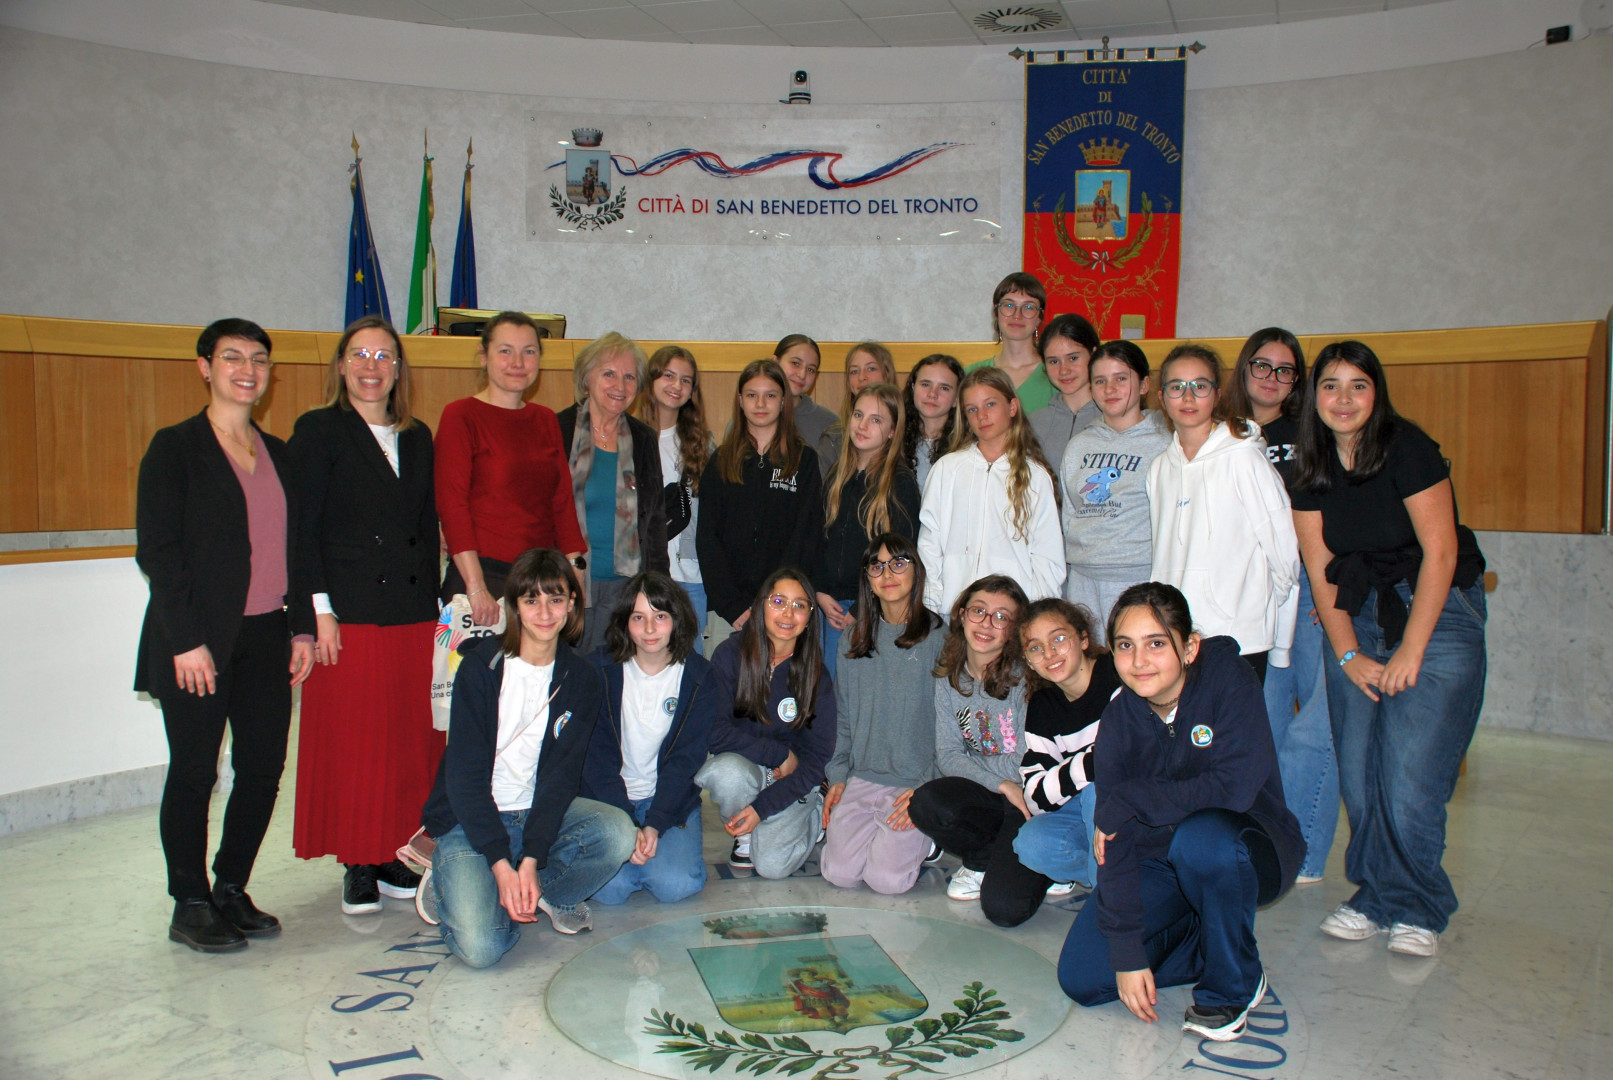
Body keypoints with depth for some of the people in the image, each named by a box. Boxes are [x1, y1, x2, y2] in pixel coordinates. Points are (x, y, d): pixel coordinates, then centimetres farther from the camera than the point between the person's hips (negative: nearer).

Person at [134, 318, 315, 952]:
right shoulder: (174, 448, -3)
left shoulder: (277, 454, 14)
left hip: (267, 636, 6)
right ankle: (190, 907, 18)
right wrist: (185, 641, -14)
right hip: (199, 640, -5)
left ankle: (231, 891, 24)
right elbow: (156, 551, -8)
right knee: (194, 773, 3)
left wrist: (301, 627, 9)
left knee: (263, 769, 7)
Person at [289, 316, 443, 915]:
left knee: (412, 739, 7)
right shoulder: (318, 429, 1)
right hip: (350, 613, -4)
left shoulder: (417, 436, 15)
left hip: (414, 614, 5)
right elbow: (304, 527, -4)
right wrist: (320, 609, -11)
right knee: (350, 741, 1)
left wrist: (434, 605, 9)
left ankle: (398, 854, 19)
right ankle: (358, 865, 13)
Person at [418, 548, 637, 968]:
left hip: (540, 812, 3)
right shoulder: (481, 667, -11)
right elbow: (465, 776, -14)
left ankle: (551, 894, 0)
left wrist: (531, 859, -20)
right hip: (470, 820, -3)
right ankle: (450, 884, 9)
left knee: (618, 833, -27)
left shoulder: (583, 680, -2)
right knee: (481, 947, -23)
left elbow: (562, 774, -7)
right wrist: (501, 865, -22)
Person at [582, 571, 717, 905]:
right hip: (610, 799, 0)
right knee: (609, 887, -22)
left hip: (671, 800, 0)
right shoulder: (602, 670, -5)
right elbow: (597, 755, -8)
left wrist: (655, 824, -19)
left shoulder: (698, 677, -4)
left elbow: (686, 758, -7)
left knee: (674, 885, -22)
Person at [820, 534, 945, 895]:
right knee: (839, 872, -11)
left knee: (887, 879, -15)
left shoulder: (939, 637, -5)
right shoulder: (854, 640, 10)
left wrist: (927, 787, -12)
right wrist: (837, 775, 4)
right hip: (860, 778, 4)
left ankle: (923, 835, 15)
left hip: (917, 781, -4)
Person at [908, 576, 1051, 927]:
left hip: (1033, 797, -5)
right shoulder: (949, 679, 3)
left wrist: (969, 763, -8)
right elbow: (947, 756, -1)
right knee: (925, 803, -28)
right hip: (988, 794, 5)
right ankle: (987, 861, 2)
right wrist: (1001, 783, -15)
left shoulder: (1026, 676, -12)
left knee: (1004, 907, -23)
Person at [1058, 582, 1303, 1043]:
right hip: (1160, 865, 4)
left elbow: (1234, 787, -33)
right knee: (1080, 978, -9)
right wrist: (1127, 953, -17)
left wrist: (1126, 802, -25)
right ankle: (1213, 939, 13)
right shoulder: (1119, 719, -10)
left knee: (1201, 837, -38)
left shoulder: (1228, 680, -20)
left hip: (1251, 850, -4)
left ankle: (1233, 984, -11)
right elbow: (1114, 842, -12)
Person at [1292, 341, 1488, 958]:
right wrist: (1349, 655, -3)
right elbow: (1320, 569, 4)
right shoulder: (1311, 468, 3)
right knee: (1358, 769, -1)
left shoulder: (1407, 448, -11)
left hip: (1437, 608, -4)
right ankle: (1378, 897, 16)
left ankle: (1417, 908, 10)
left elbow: (1440, 552, -12)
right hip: (1358, 613, 4)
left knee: (1409, 772, -10)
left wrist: (1410, 651, -13)